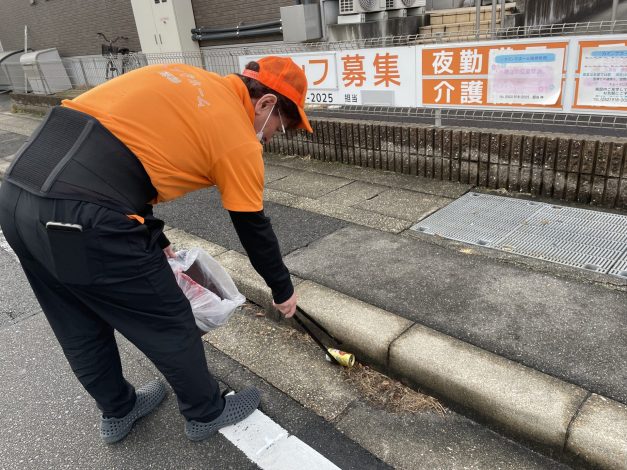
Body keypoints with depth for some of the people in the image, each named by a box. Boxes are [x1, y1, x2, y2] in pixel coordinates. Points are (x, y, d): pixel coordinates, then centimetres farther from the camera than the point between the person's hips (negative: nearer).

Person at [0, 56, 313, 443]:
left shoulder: (181, 78, 20)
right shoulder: (239, 137, -1)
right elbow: (254, 229, 7)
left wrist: (155, 241, 27)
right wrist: (283, 290, 25)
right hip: (83, 219, -9)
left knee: (80, 330, 25)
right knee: (170, 327, 14)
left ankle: (118, 412, 49)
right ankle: (207, 413, 38)